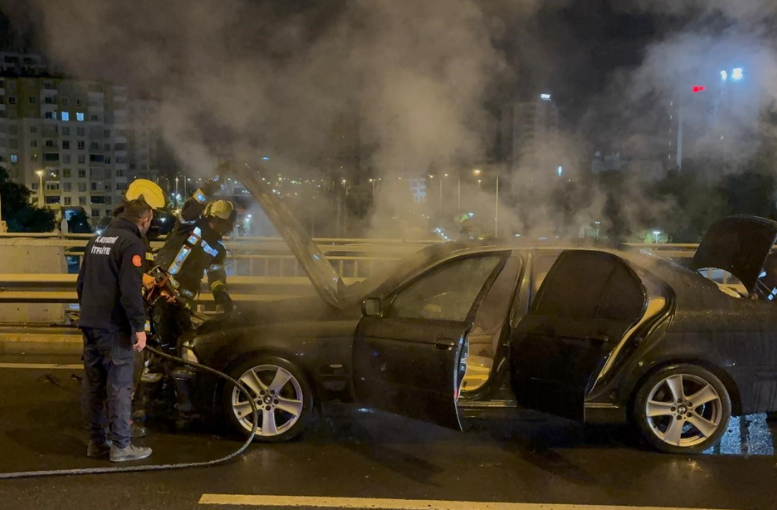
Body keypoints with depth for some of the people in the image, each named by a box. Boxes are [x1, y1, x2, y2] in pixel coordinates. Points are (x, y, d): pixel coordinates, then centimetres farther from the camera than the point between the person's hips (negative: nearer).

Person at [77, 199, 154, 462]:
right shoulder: (132, 243, -12)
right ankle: (120, 446, 1)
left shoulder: (97, 239, 16)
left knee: (93, 383, 11)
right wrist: (139, 326, -18)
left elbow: (81, 282, 21)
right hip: (113, 325, -9)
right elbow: (130, 290, -20)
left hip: (89, 323, 9)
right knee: (119, 385, -3)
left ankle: (96, 442, 18)